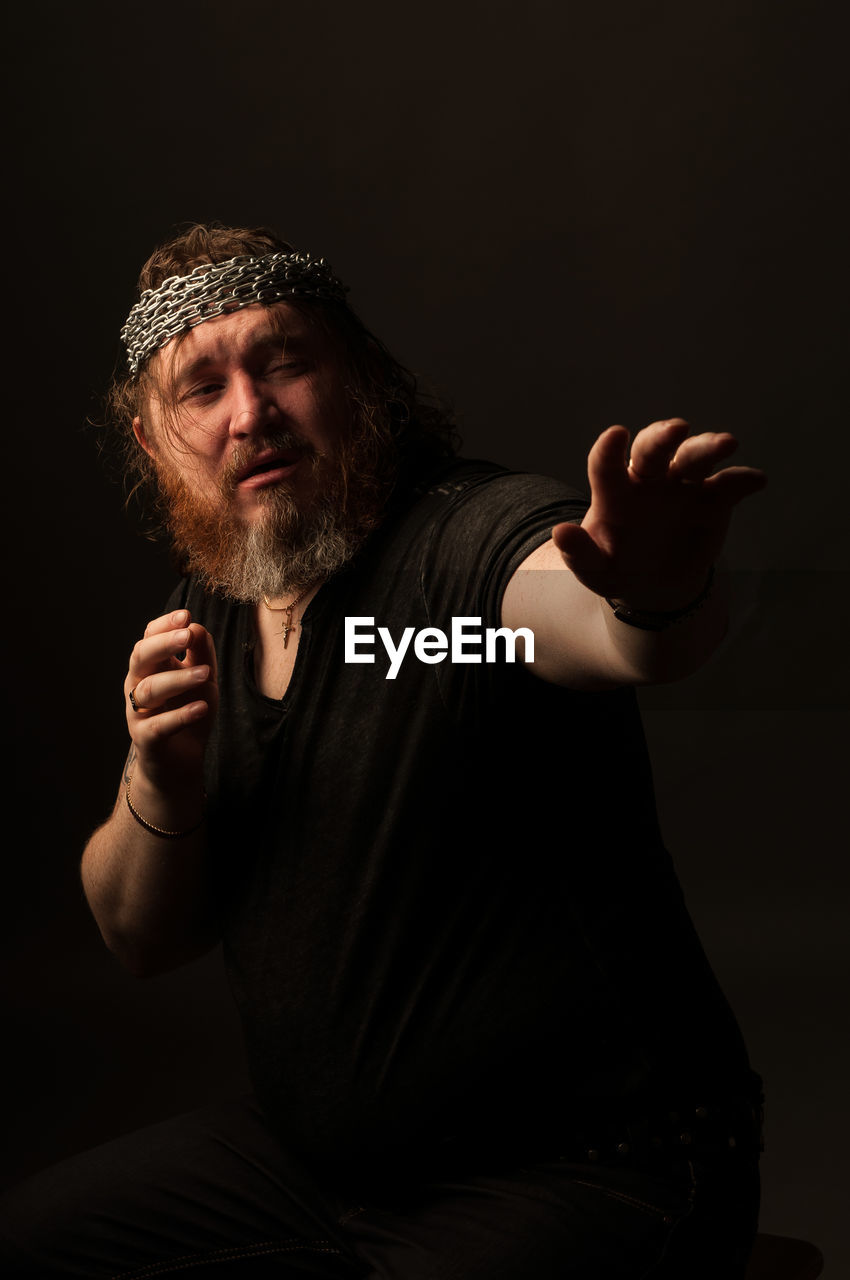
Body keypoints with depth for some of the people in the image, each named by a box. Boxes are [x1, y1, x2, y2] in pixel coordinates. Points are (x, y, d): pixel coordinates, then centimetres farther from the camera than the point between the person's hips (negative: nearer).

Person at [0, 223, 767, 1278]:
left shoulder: (470, 533, -18)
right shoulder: (205, 615, 4)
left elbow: (614, 635, -42)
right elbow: (145, 941, 6)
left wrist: (655, 595, -65)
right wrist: (161, 784, -14)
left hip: (583, 1180, -6)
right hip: (306, 1152, 7)